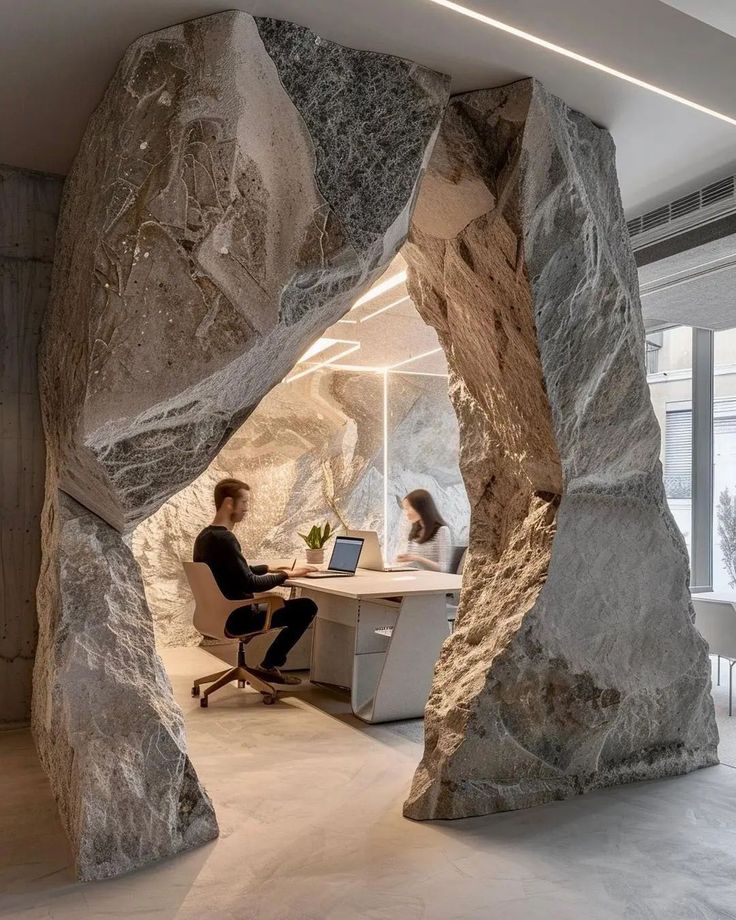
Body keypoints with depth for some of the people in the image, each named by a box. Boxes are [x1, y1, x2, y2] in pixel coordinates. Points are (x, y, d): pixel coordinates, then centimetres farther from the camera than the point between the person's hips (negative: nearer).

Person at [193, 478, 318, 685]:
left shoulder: (204, 536, 7)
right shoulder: (224, 539, -23)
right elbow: (250, 583, -26)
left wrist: (268, 568, 17)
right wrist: (286, 575, -15)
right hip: (235, 618, -10)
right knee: (306, 607, -7)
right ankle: (269, 666, 2)